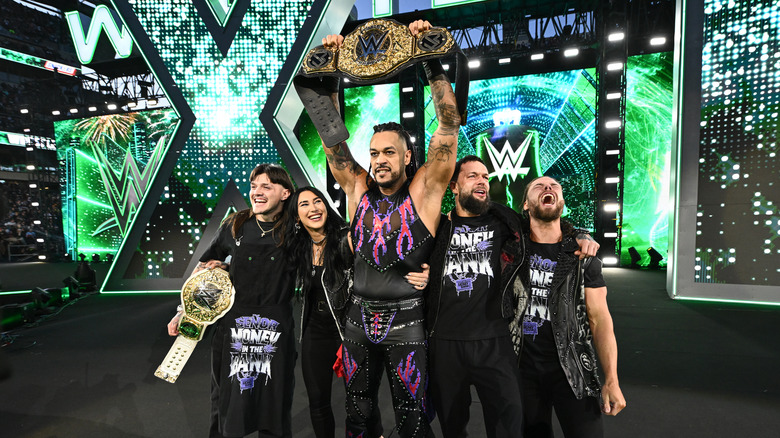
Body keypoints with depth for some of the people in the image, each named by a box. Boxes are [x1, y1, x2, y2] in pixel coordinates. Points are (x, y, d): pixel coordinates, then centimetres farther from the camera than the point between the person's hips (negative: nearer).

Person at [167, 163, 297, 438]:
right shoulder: (234, 226, 0)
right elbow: (204, 267, 10)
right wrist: (184, 311, 7)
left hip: (276, 329, -1)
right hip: (232, 325, 1)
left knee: (274, 404, 12)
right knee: (227, 403, 15)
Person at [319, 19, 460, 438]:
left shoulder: (424, 190, -8)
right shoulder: (358, 189, 0)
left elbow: (449, 125, -15)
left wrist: (433, 64, -21)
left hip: (405, 321, -3)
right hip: (359, 317, 4)